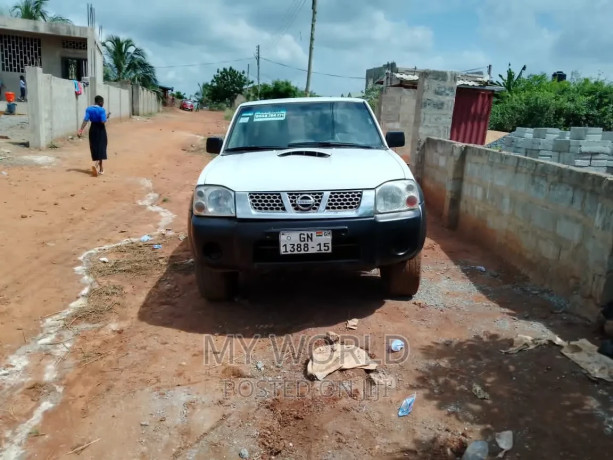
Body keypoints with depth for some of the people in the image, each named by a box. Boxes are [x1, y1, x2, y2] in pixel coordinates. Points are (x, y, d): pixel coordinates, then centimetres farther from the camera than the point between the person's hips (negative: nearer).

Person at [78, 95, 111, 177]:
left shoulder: (89, 109, 2)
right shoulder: (101, 110, -12)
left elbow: (86, 120, -5)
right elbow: (103, 121, -19)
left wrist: (81, 129, -5)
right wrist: (107, 117, 0)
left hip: (93, 129, 5)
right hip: (100, 129, -5)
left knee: (94, 148, 14)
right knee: (100, 148, 0)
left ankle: (100, 168, 23)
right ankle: (95, 164, -24)